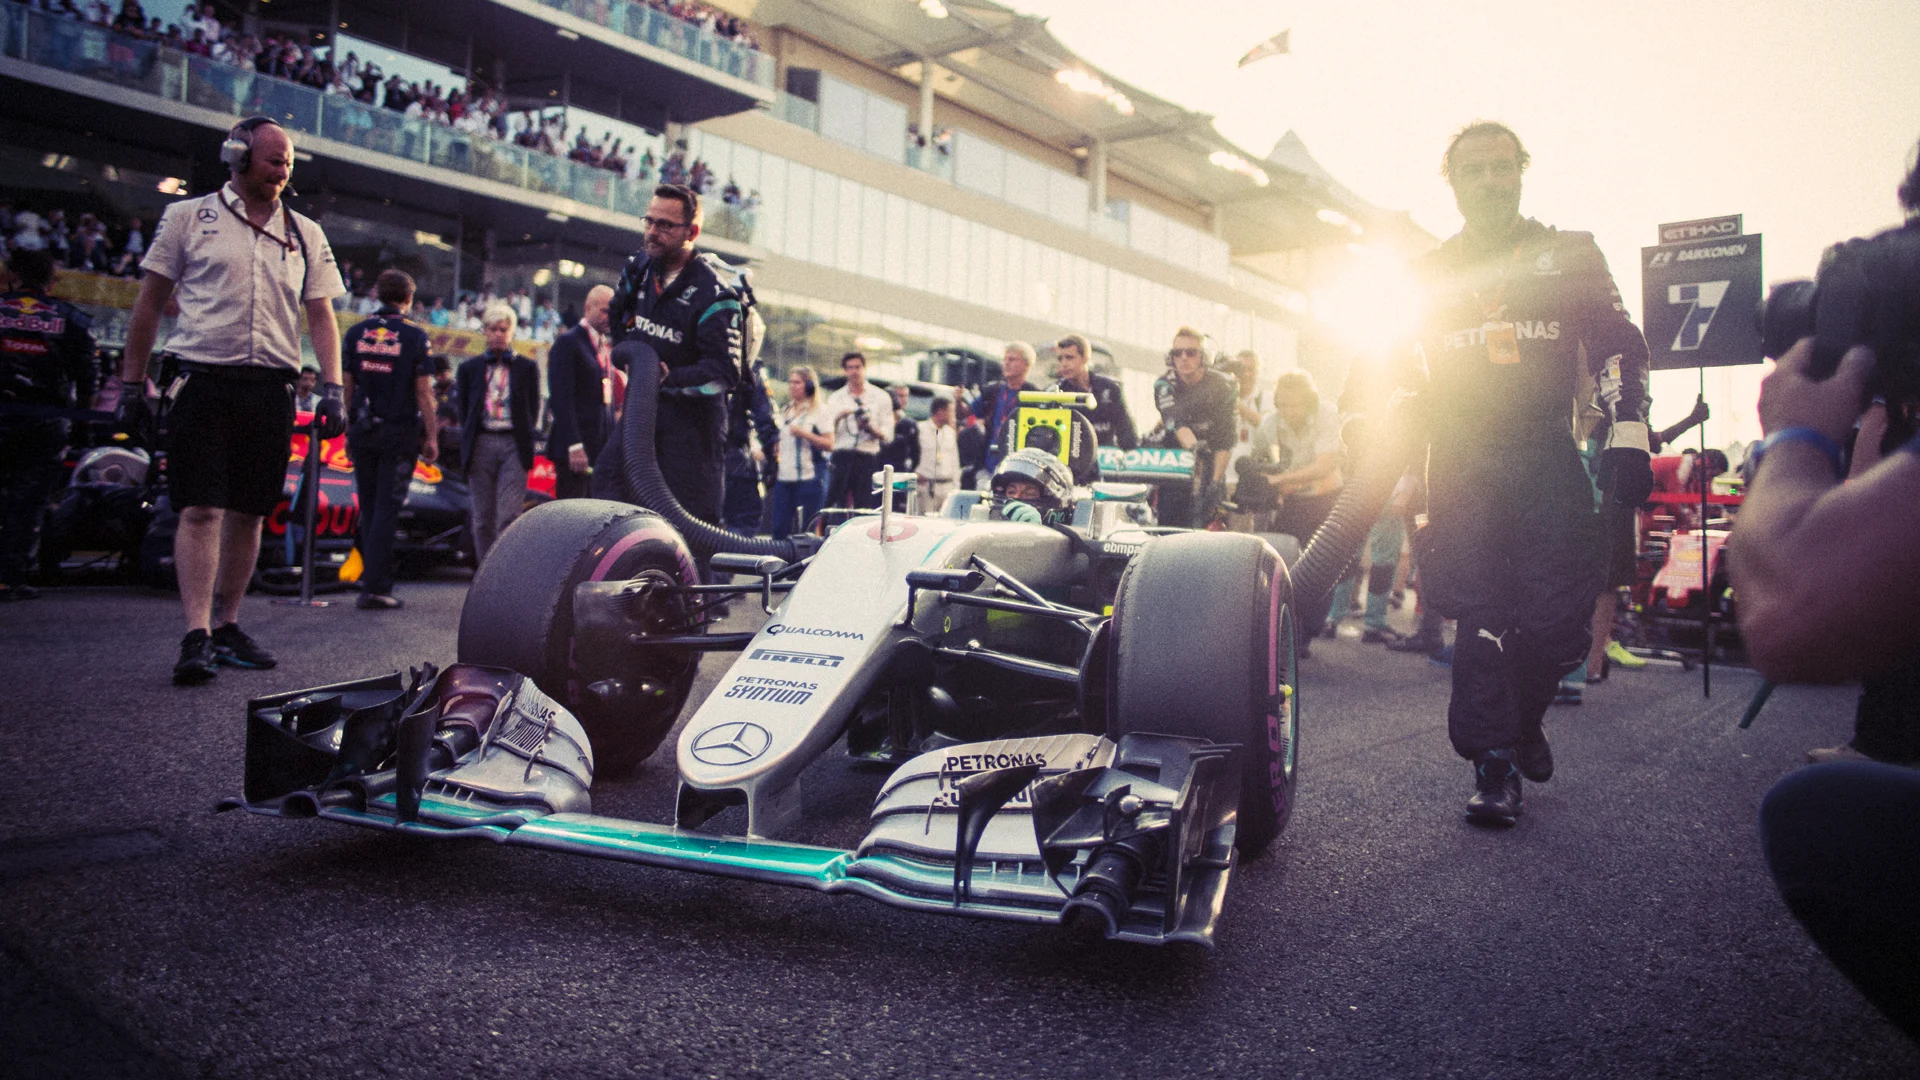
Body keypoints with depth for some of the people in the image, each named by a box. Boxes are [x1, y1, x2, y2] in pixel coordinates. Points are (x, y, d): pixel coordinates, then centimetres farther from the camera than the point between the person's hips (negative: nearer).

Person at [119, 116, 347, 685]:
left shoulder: (304, 233, 15)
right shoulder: (188, 217, 7)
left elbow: (321, 317, 13)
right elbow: (149, 303, 9)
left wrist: (332, 389, 1)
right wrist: (131, 383, 6)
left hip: (272, 388, 3)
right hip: (204, 381, -3)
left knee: (249, 513, 6)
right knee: (201, 510, -10)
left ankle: (226, 626, 16)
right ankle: (196, 637, -12)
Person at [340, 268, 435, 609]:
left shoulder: (355, 333, 6)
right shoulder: (415, 336, -5)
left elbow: (346, 386, 7)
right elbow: (423, 391, -6)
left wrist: (348, 428, 14)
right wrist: (431, 436, -2)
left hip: (362, 431, 4)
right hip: (400, 431, -4)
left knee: (368, 507, 14)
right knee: (387, 508, -3)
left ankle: (376, 579, 20)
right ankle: (375, 587, -7)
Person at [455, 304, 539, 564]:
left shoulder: (527, 368, 9)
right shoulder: (470, 367, 13)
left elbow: (533, 409, 8)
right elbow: (463, 409, 12)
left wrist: (523, 439, -1)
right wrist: (469, 442, 3)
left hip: (514, 445, -2)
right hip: (481, 443, 2)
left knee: (509, 516, -11)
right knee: (483, 518, 4)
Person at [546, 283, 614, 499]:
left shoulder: (608, 344, 19)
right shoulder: (567, 343, -4)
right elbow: (562, 398, -12)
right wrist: (574, 446, -19)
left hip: (603, 445, 7)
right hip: (576, 444, -7)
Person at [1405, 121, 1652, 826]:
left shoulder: (1569, 255, 11)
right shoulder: (1428, 275, 14)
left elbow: (1618, 345, 5)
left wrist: (1627, 436, -6)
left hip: (1547, 461, 0)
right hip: (1460, 464, 0)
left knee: (1560, 617, -3)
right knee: (1480, 611, -10)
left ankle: (1523, 720, 25)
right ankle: (1495, 766, -4)